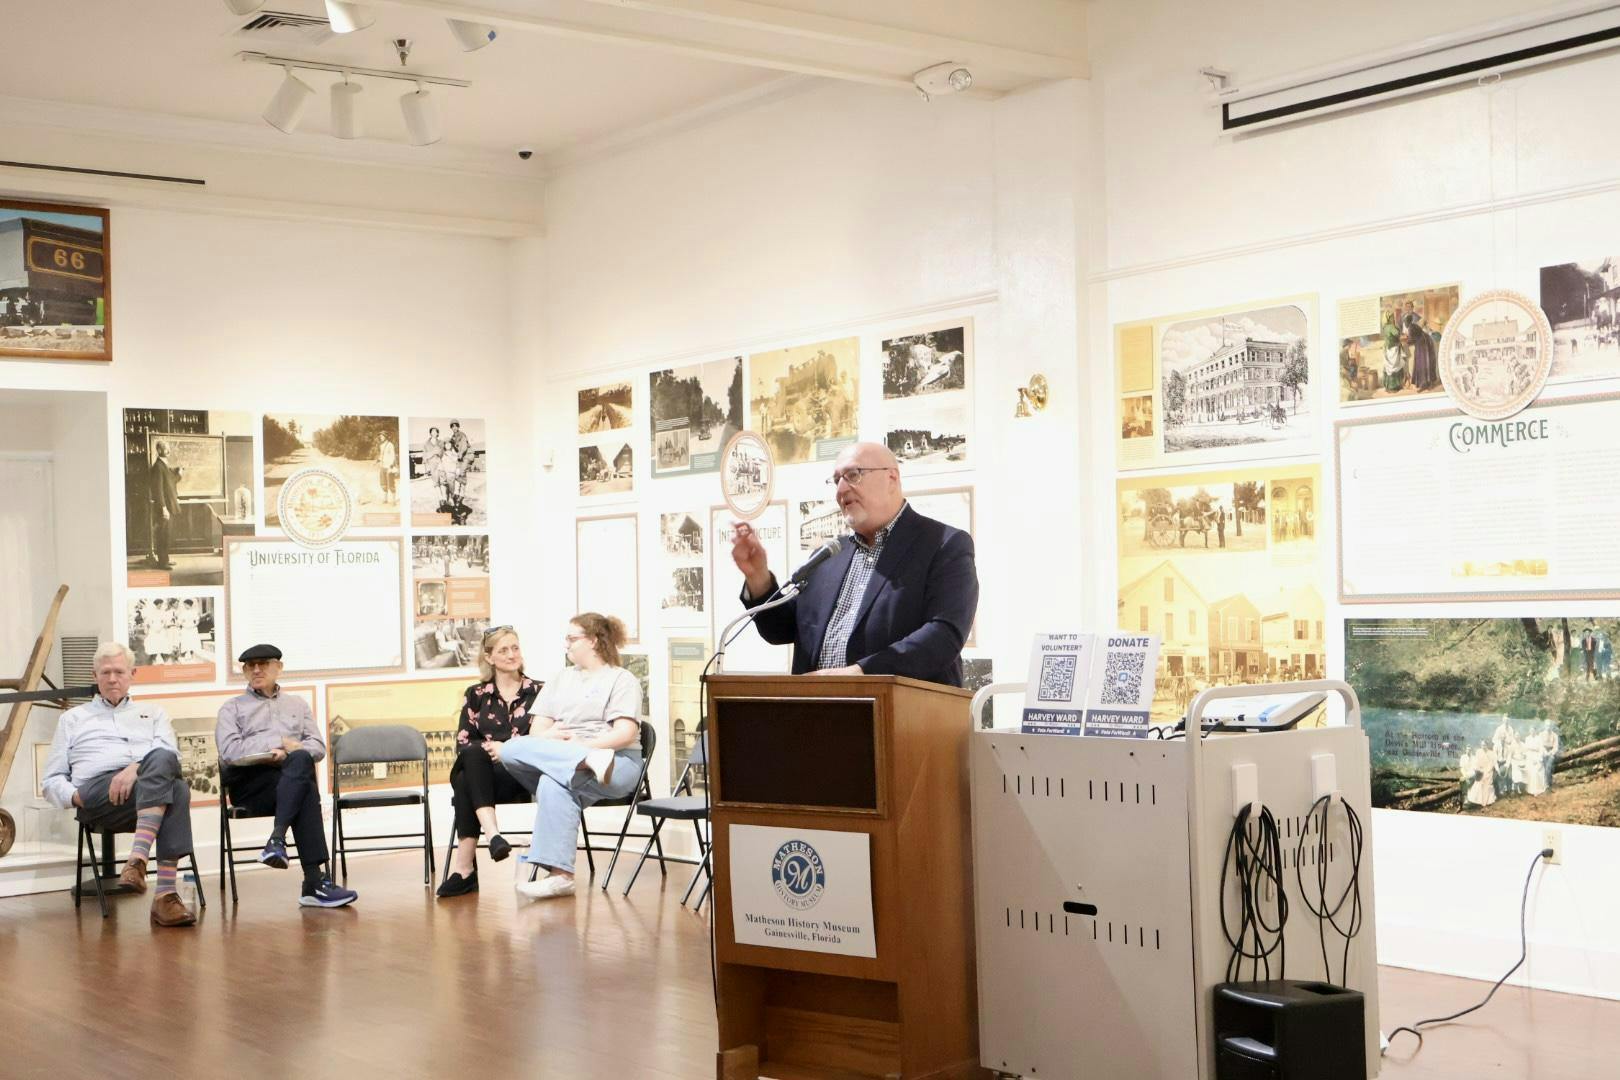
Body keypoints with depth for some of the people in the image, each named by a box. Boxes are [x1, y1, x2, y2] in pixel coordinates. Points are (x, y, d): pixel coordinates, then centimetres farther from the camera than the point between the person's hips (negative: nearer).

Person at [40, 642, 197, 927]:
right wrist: (74, 796, -1)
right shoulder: (73, 718, 30)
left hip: (149, 786, 2)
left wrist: (137, 768, -13)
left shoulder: (153, 714, 31)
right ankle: (166, 892, -49)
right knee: (176, 788, -36)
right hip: (97, 791, -2)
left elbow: (170, 754, 9)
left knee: (162, 761, -40)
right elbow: (52, 779, 24)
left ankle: (138, 859, -51)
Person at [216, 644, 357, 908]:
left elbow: (318, 748, 15)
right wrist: (282, 742, -6)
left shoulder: (298, 704, 29)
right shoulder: (232, 708, 21)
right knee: (307, 790, -37)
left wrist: (289, 752, -8)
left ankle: (277, 840, -45)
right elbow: (228, 751, 0)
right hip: (249, 783, -2)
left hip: (291, 779, 3)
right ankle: (315, 881, -47)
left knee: (300, 760, -38)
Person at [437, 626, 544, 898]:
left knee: (466, 782, -34)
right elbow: (463, 742, 10)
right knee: (473, 755, -37)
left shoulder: (537, 691, 14)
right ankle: (492, 833, -48)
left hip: (520, 775, -2)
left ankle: (463, 864, -40)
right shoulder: (476, 695, 18)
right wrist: (488, 749, -11)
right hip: (480, 770, 2)